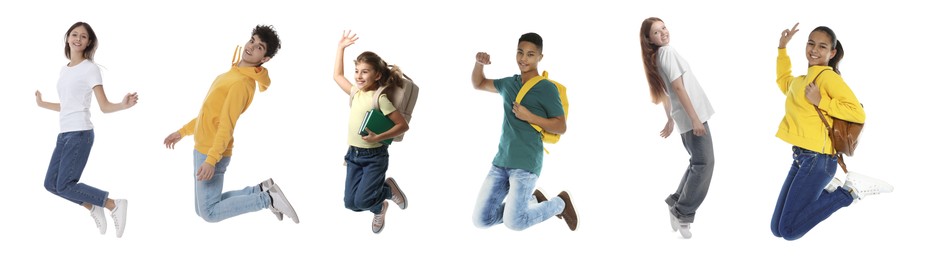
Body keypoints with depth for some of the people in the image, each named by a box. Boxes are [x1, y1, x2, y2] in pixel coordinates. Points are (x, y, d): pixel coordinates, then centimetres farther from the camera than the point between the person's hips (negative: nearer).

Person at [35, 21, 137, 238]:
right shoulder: (64, 69, 16)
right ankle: (93, 207, 16)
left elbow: (104, 107, -8)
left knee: (65, 185, -15)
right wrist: (43, 104, 39)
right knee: (51, 183, 5)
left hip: (80, 133, -8)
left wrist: (123, 105, -27)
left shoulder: (90, 68, -5)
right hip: (64, 134, 8)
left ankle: (114, 205, -6)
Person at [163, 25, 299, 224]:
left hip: (212, 153, -10)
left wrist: (211, 160, -31)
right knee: (202, 209, 15)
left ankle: (268, 199, 0)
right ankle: (261, 191, 16)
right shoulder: (233, 74, 12)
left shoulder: (241, 82, -20)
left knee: (209, 213, -4)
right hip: (203, 149, 10)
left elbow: (227, 125, -25)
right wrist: (182, 132, 23)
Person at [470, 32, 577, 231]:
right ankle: (532, 200, 21)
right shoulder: (509, 83, 13)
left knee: (514, 222, -18)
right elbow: (478, 84, 27)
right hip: (501, 161, 6)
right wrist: (479, 63, 7)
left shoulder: (547, 88, -5)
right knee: (481, 220, 1)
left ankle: (559, 203, 10)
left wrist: (529, 116, -15)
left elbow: (561, 127, -5)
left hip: (526, 164, -6)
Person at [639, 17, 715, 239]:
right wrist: (694, 118, -20)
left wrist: (670, 121, 27)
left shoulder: (656, 58, 14)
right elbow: (679, 87, -18)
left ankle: (677, 202, 20)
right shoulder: (668, 52, -13)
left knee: (698, 162, 18)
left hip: (684, 117, 9)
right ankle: (683, 213, -7)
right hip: (692, 115, -9)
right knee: (704, 163, -9)